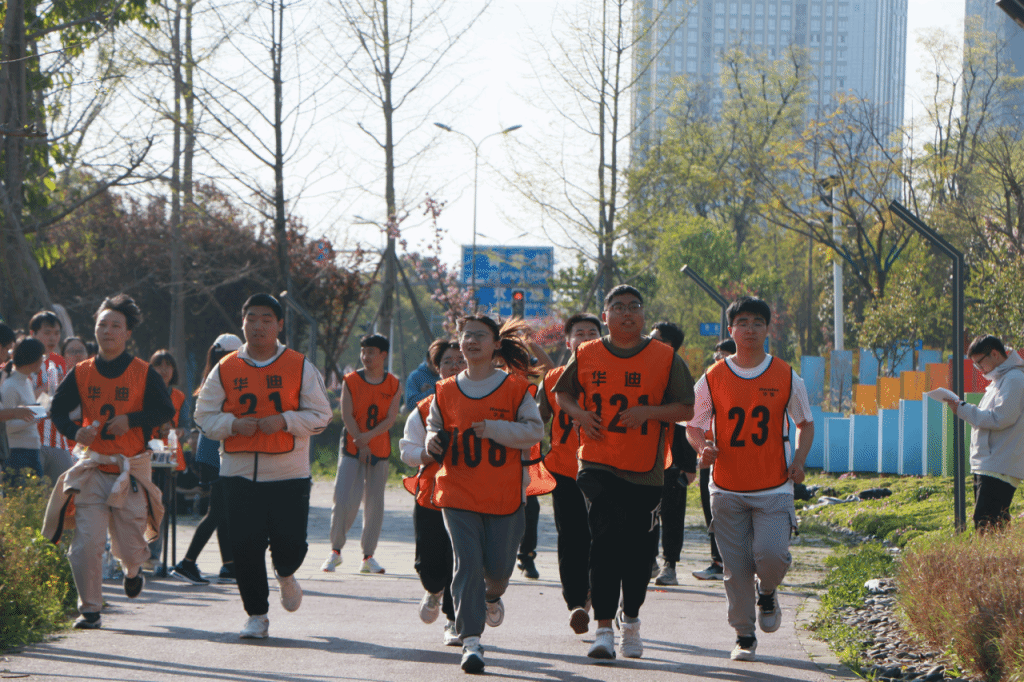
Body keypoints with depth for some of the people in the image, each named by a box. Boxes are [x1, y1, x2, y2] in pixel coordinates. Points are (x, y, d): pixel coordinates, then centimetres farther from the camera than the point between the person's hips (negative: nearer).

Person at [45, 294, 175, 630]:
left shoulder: (144, 373, -1)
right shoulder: (81, 373, 5)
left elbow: (166, 411, -1)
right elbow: (58, 409, 7)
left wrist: (132, 420, -15)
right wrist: (75, 432, -13)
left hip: (132, 468, -1)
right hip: (92, 467, 1)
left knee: (129, 547, 4)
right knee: (86, 543, -12)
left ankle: (133, 568, 42)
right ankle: (89, 609, 0)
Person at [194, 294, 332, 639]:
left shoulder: (300, 367, 2)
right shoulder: (225, 369, 6)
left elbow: (320, 415, 2)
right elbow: (204, 416, 8)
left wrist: (284, 421, -15)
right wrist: (233, 424, -12)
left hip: (289, 473, -1)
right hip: (239, 472, 1)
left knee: (289, 543, -5)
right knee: (245, 546, -4)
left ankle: (285, 575, 33)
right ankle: (257, 616, 10)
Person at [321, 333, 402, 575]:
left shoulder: (394, 385, 3)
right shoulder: (351, 381, 1)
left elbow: (390, 419, -5)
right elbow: (347, 415, -5)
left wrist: (368, 436, -19)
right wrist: (360, 443, -13)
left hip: (380, 450, 1)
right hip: (351, 448, -1)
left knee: (374, 504, 2)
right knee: (344, 501, -10)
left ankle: (368, 556, 11)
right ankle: (335, 551, 5)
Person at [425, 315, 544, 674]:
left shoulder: (515, 388, -1)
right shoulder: (446, 391, 7)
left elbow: (535, 430, -3)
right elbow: (434, 425, 19)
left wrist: (495, 429, -15)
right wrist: (432, 441, -3)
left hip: (505, 494, -1)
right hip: (458, 493, 1)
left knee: (498, 565, 3)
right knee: (467, 564, -9)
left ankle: (492, 595, 41)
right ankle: (471, 641, -8)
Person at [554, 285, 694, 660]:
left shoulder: (665, 358, 1)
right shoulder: (586, 356, 5)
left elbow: (686, 408, 3)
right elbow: (562, 392, 19)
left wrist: (649, 412, -14)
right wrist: (579, 414, -2)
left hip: (644, 471, 1)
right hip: (597, 465, 0)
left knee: (637, 549, 6)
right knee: (605, 538, -15)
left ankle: (630, 620, 30)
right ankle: (604, 628, -14)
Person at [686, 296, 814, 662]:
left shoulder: (786, 378, 3)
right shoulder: (712, 379, 1)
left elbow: (805, 423, 14)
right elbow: (694, 426, 9)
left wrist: (799, 460, -3)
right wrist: (703, 447, -14)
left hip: (774, 488, -1)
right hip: (727, 490, 1)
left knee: (771, 554, -18)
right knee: (736, 567, -1)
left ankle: (767, 592, 16)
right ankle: (744, 636, 14)